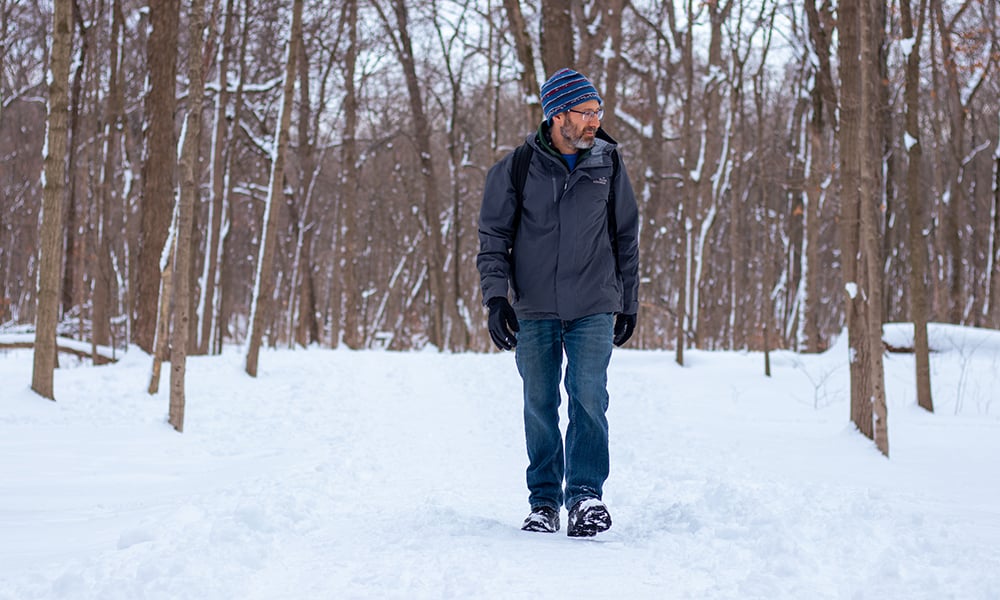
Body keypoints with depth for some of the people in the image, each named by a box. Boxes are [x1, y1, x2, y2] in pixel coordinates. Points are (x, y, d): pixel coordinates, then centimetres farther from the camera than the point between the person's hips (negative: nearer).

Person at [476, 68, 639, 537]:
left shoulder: (608, 165, 5)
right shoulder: (516, 168, -1)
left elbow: (626, 239, 13)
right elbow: (493, 237, 2)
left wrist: (628, 305, 14)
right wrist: (496, 298, -10)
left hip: (594, 309, 0)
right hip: (535, 310, 0)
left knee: (589, 397, -14)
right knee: (540, 406, 5)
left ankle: (585, 496, -11)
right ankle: (544, 503, 14)